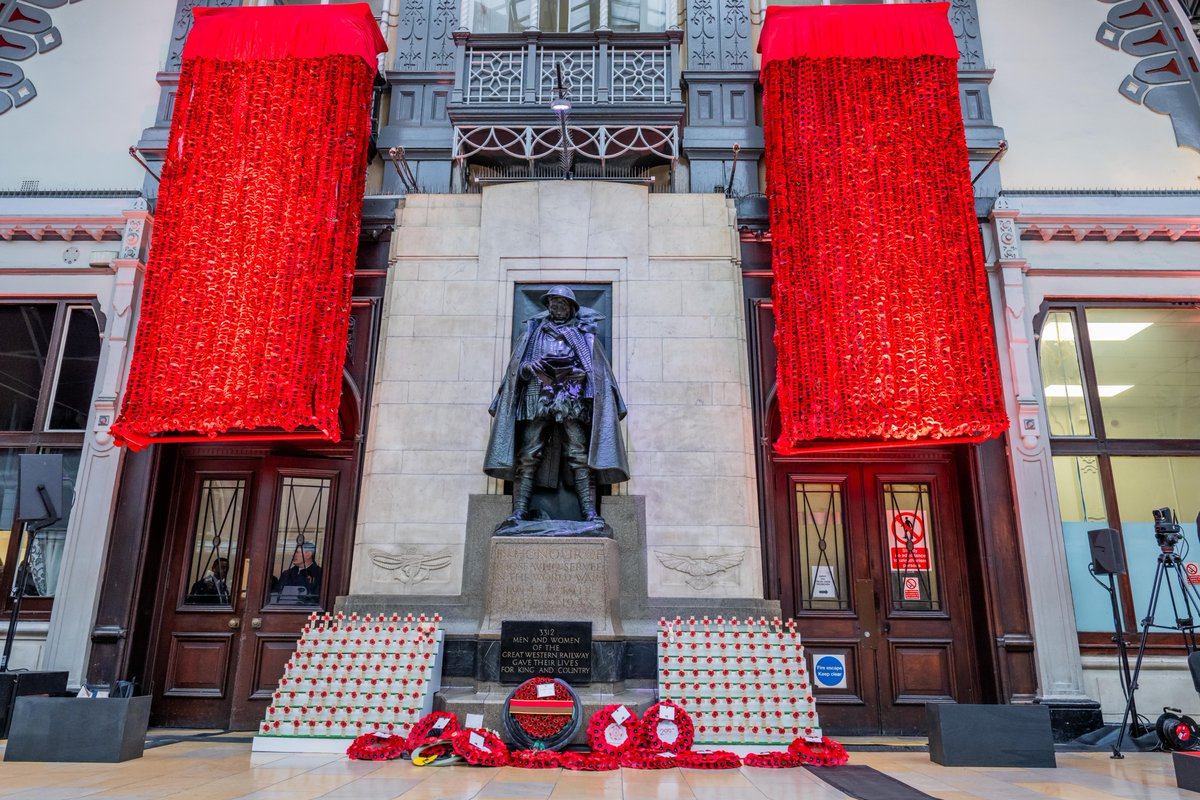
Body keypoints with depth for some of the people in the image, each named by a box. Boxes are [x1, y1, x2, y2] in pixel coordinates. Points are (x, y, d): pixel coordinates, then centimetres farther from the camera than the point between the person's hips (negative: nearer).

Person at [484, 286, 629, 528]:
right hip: (538, 400, 1)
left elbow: (598, 370, 11)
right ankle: (518, 512, -11)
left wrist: (579, 373, -10)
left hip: (573, 402, -1)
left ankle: (590, 512, -15)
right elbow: (518, 366, 16)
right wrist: (530, 368, -6)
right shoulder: (534, 331, 22)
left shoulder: (584, 334, 18)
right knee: (528, 456, -9)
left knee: (580, 456, -12)